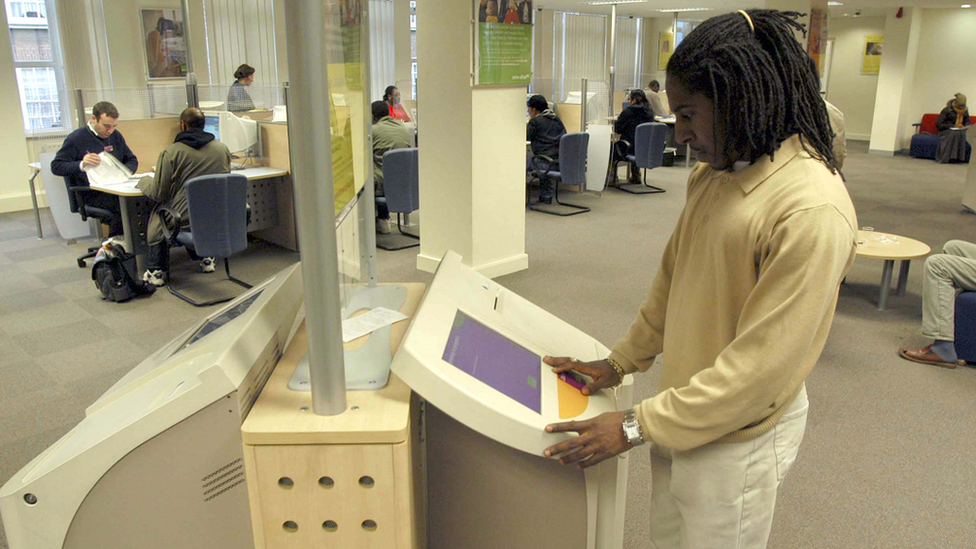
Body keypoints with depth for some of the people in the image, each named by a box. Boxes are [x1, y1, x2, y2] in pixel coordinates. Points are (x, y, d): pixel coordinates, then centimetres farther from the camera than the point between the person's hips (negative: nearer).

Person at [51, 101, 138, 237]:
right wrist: (81, 165, -22)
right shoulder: (76, 139, -1)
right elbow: (56, 167, -2)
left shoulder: (116, 136, 16)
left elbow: (132, 160, 23)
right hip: (90, 194, -6)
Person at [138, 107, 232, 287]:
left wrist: (144, 181, 16)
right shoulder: (223, 149, -1)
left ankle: (156, 272, 25)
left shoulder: (171, 152, -12)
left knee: (157, 212, 25)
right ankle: (206, 257, 36)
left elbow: (158, 193, -5)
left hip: (184, 220, -4)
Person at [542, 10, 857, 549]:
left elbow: (762, 364, -25)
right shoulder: (712, 174, 2)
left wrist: (638, 426, -21)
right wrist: (620, 363, 13)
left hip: (737, 437, -7)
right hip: (684, 415, 7)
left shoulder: (812, 209, -26)